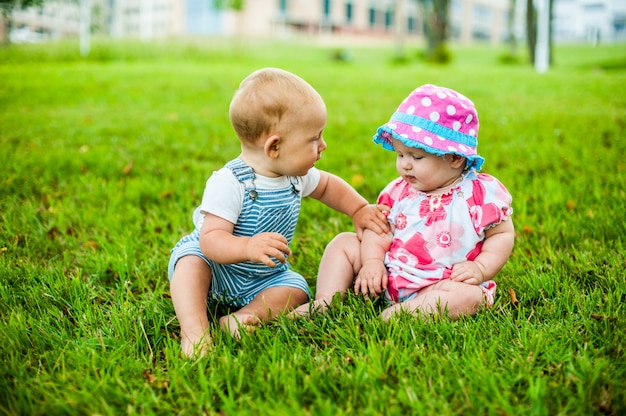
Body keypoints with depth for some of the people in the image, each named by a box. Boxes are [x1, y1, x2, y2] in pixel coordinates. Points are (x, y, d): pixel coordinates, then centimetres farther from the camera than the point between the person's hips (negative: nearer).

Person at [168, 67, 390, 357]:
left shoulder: (296, 175, -6)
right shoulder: (229, 184, -30)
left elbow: (328, 186, 18)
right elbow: (211, 241, -38)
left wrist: (361, 210, 8)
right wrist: (248, 248, -56)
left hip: (264, 278, 6)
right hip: (217, 269, -6)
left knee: (296, 289, -16)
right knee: (192, 262, -33)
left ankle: (241, 318, -28)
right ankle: (194, 330, -40)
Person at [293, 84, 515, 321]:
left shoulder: (482, 194, -8)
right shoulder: (399, 191, 5)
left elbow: (502, 234, -3)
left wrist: (481, 268, -18)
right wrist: (372, 261, -13)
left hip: (438, 286, -4)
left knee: (469, 296, -35)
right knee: (343, 243, 1)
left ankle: (401, 313, -41)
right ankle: (324, 303, -8)